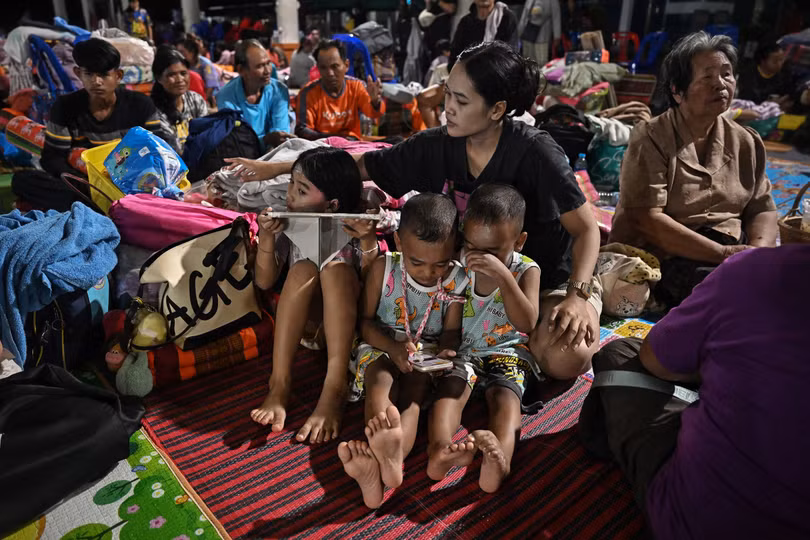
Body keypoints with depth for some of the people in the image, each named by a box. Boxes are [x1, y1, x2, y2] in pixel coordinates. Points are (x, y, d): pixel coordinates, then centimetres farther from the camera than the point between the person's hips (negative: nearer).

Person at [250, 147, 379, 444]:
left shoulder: (355, 225, -9)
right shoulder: (288, 223, -2)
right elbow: (265, 281, -5)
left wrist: (369, 241, -31)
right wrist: (266, 236, -19)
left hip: (346, 316, -2)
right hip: (303, 320, 2)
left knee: (336, 267, -32)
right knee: (304, 269, -28)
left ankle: (335, 387, -41)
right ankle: (279, 383, -33)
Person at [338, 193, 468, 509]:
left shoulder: (457, 281, -7)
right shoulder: (384, 269, -9)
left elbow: (451, 330, 0)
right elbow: (365, 320, -5)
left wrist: (444, 350, -24)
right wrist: (393, 347, -22)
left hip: (427, 355, 1)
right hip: (382, 347, 0)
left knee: (416, 384, -31)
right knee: (380, 376, -32)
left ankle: (394, 453, -60)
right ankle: (380, 458, -59)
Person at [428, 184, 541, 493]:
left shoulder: (526, 271, -6)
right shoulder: (459, 263, -2)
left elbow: (527, 323, -23)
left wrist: (502, 275, -32)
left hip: (505, 351, -1)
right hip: (461, 351, 1)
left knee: (505, 393, -29)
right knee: (452, 385, -29)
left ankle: (500, 456, -57)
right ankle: (440, 449, -55)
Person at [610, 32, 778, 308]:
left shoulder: (746, 142, 12)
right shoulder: (651, 139, -8)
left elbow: (762, 210, 12)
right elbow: (647, 219, -17)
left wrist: (760, 249, -12)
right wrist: (723, 253, -20)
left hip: (733, 250, 7)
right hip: (662, 257, -6)